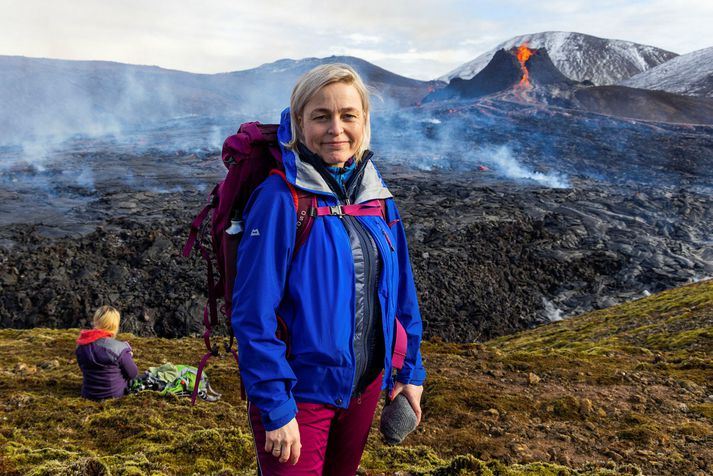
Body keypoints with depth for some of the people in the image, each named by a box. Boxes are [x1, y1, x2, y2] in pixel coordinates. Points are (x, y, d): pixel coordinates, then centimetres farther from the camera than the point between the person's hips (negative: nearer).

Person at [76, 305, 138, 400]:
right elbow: (133, 374, -11)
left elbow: (84, 369, 10)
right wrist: (128, 357, 7)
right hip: (114, 394, -5)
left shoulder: (81, 346, -7)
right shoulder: (119, 348, -24)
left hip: (88, 393, 5)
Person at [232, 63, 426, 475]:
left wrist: (411, 370, 8)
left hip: (366, 386, 6)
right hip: (300, 394, -6)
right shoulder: (280, 199, -18)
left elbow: (401, 290, 7)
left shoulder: (377, 196, 0)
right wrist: (275, 408, -19)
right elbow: (254, 314, -19)